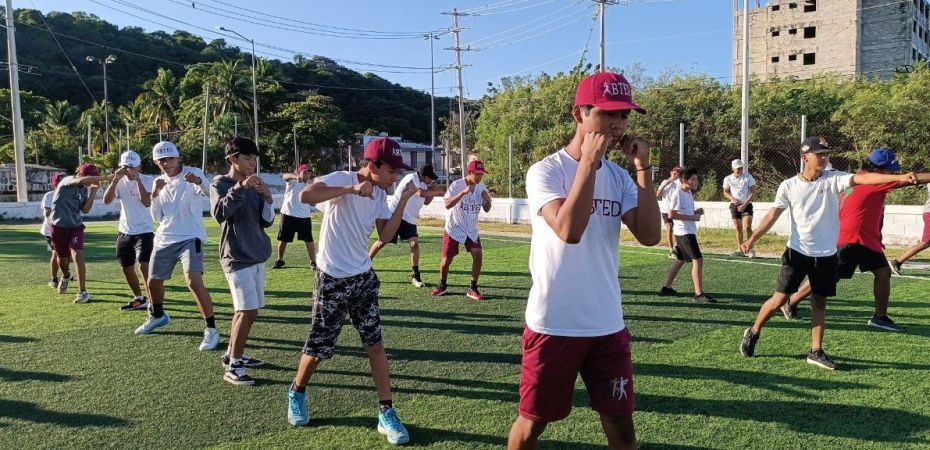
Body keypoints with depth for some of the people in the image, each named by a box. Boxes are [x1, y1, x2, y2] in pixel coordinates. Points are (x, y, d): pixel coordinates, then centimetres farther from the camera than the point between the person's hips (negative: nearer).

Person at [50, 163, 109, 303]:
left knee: (78, 255, -18)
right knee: (62, 257, 16)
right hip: (59, 226, -2)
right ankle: (66, 276, 51)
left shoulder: (85, 190, 2)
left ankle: (83, 291, -18)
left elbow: (85, 210, -9)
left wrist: (94, 191, -11)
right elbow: (82, 180, -38)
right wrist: (105, 177, -45)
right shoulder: (67, 181, -14)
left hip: (76, 226, 2)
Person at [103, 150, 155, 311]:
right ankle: (139, 299, 29)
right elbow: (106, 201, -12)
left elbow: (147, 202, -22)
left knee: (144, 265, -18)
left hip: (144, 231, -5)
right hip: (124, 232, 5)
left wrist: (137, 179, -25)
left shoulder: (147, 180, -8)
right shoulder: (119, 182, 2)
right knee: (127, 268, 12)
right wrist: (115, 180, -23)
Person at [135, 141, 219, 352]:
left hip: (189, 238, -6)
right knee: (154, 282, 19)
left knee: (194, 282, -22)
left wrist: (198, 182, -51)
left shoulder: (192, 174, -10)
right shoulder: (159, 182, 8)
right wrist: (155, 194, -9)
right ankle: (157, 316, 48)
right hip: (164, 239, 7)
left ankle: (211, 329, -13)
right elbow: (157, 217, 7)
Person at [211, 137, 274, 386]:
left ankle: (232, 354, 28)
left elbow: (267, 221, 8)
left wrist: (268, 200, -11)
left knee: (247, 311, 13)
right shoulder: (220, 184, -6)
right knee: (247, 311, -14)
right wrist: (240, 187, -34)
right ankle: (233, 367, -6)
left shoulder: (254, 186, 11)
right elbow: (220, 213, -25)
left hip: (257, 256, 7)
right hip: (237, 257, -7)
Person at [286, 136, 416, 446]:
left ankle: (386, 414, 10)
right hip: (333, 280, -6)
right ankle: (297, 392, 37)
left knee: (376, 344, 3)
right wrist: (352, 189, -34)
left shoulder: (379, 195, 5)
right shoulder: (342, 179, -17)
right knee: (319, 347, 8)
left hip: (364, 278, 6)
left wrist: (404, 200, -6)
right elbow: (306, 196, -34)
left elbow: (385, 236, 0)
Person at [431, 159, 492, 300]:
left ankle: (473, 289, 1)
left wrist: (487, 200, -17)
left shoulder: (481, 187, -1)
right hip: (454, 229, -4)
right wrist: (463, 192, -37)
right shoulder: (457, 185, -17)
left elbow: (486, 209, 5)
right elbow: (447, 205, -27)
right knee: (447, 259, 1)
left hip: (471, 230, 4)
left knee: (478, 255, -11)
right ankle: (442, 286, 26)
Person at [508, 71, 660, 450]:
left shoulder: (620, 176, 7)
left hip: (608, 326, 5)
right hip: (553, 325, -5)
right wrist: (589, 161, -21)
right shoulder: (546, 171, -10)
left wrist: (642, 167, -8)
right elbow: (569, 230, -26)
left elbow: (650, 236, -4)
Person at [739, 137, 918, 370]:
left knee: (819, 303, 8)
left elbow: (863, 178, -19)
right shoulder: (789, 186, -5)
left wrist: (899, 177, -34)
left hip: (826, 255, 2)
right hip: (797, 252, -1)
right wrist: (752, 238, -14)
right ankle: (753, 332, 21)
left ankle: (816, 352, 17)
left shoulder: (833, 179, -4)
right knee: (779, 299, 0)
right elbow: (773, 215, -4)